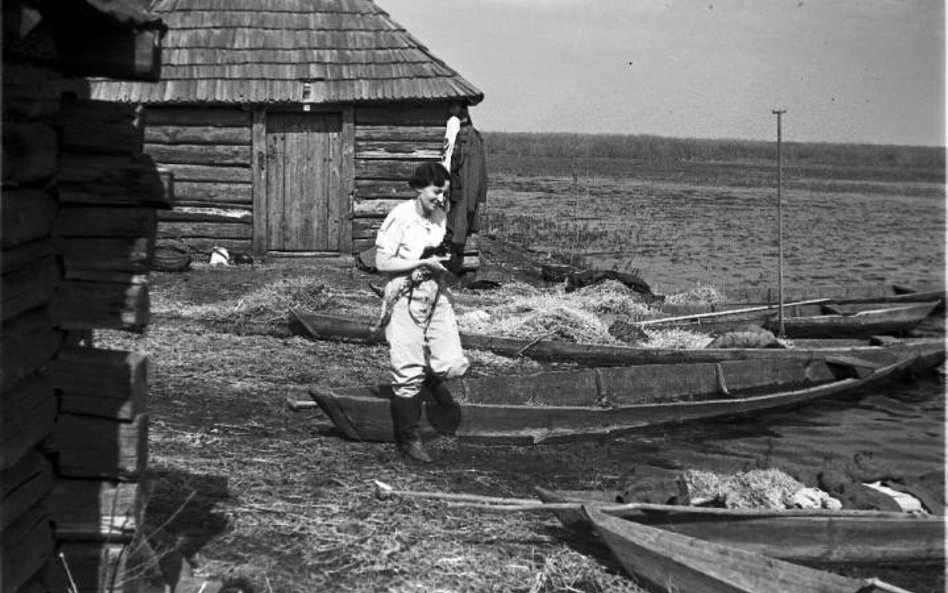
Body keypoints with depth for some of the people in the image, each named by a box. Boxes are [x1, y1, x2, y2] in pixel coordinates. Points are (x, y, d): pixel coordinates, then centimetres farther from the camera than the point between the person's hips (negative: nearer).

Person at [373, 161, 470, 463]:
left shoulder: (440, 216, 6)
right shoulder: (400, 217, -13)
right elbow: (382, 262, -14)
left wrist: (443, 261, -2)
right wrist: (424, 263, -17)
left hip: (436, 295, 6)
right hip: (405, 299, -6)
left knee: (453, 364, -3)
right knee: (409, 373, -1)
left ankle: (432, 379, 35)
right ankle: (409, 439, 15)